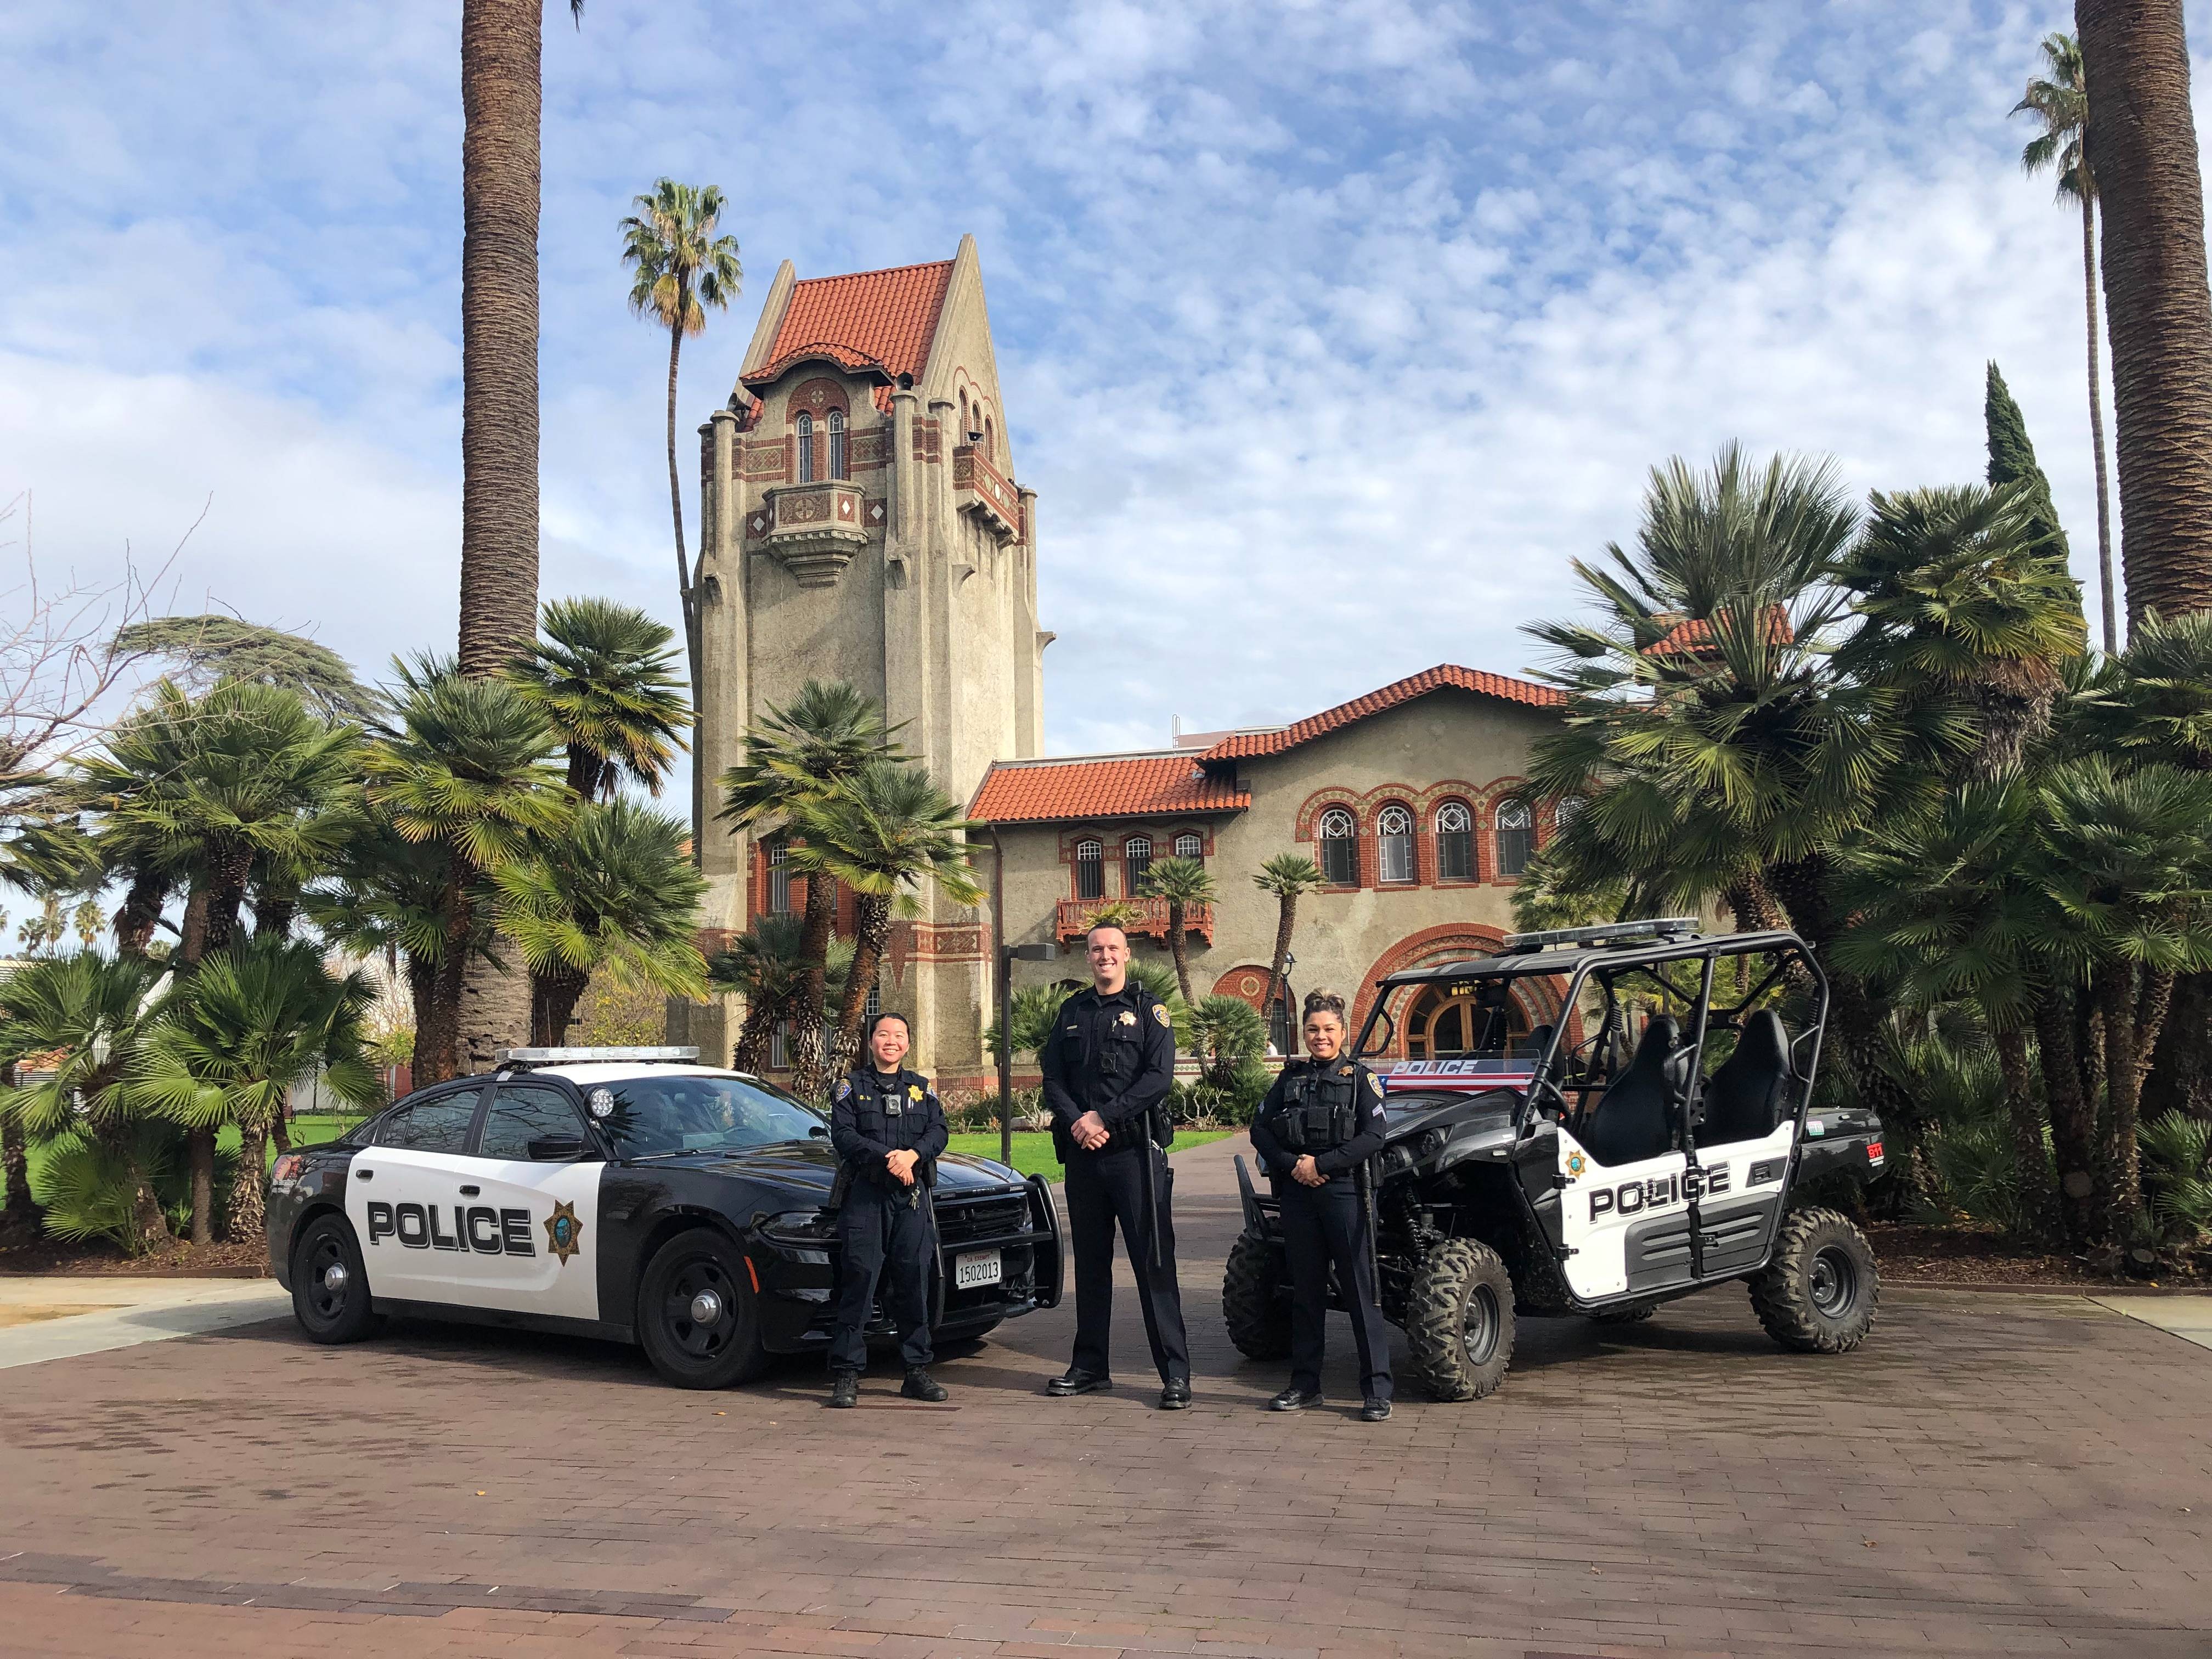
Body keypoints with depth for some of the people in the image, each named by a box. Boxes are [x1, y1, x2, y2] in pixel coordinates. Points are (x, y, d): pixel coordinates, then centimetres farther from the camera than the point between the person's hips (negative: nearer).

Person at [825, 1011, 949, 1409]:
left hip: (913, 1196, 3)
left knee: (914, 1281, 2)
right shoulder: (852, 1085, 9)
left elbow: (938, 1131, 7)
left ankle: (918, 1371, 10)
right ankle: (847, 1375, -4)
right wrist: (887, 1158, -15)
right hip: (864, 1194, -3)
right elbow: (843, 1134, -4)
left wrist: (913, 1155, -14)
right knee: (859, 1279, -7)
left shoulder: (920, 1088, 18)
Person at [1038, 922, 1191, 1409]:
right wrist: (1076, 1122, -8)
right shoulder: (1071, 1012, 15)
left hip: (1135, 1152, -5)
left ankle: (1175, 1372, -3)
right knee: (1090, 1261, 12)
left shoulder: (1147, 1009, 2)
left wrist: (1104, 1118, -14)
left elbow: (1159, 1077, -9)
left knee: (1154, 1262, -6)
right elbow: (1052, 1077, 10)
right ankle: (1090, 1366, 21)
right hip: (1082, 1153, 5)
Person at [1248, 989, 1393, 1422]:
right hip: (1298, 1195, 4)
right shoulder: (1291, 1078, 11)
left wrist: (1320, 1164, -15)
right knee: (1306, 1290, 11)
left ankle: (1377, 1390, 1)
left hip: (1344, 1193, -4)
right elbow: (1260, 1130, 7)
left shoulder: (1360, 1077, 0)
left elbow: (1373, 1137, -10)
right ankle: (1305, 1384, 19)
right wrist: (1292, 1164, -9)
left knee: (1361, 1291, -3)